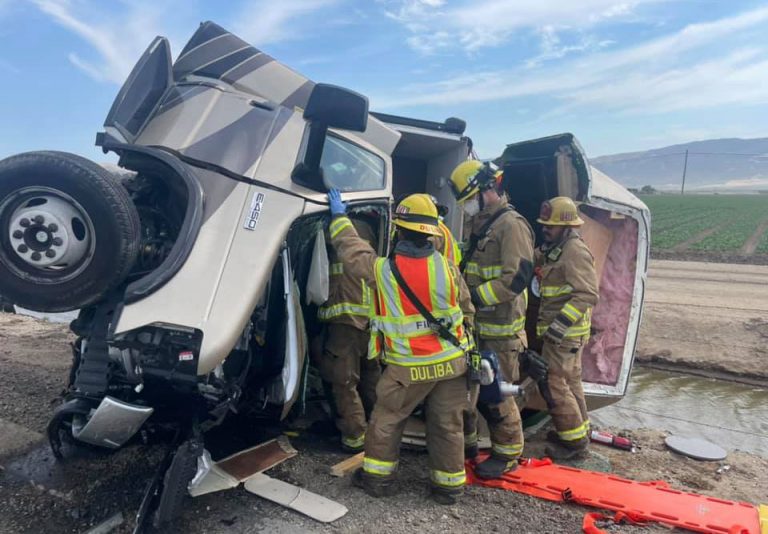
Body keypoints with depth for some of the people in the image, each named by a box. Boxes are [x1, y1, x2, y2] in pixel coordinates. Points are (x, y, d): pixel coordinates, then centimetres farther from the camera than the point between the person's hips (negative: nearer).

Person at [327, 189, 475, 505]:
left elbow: (351, 249, 5)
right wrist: (464, 344, 22)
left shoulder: (382, 269, -13)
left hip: (408, 369, -2)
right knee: (447, 425, 14)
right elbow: (467, 310, 5)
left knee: (386, 421, 17)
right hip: (451, 362, 3)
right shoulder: (446, 267, -7)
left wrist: (339, 215, 20)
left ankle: (378, 477, 28)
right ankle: (448, 486, 26)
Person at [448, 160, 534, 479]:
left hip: (500, 330, -9)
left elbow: (517, 278, -23)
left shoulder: (511, 225, -13)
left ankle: (508, 454, 19)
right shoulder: (479, 226, 16)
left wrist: (475, 296, -23)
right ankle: (465, 443, 33)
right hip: (473, 325, 9)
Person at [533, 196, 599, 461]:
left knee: (554, 382, -6)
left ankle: (575, 440, 7)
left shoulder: (575, 251, -18)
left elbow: (587, 295, -24)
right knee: (569, 380, 19)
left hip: (566, 331, -10)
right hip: (557, 329, 10)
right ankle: (579, 429, 34)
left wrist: (561, 324, -28)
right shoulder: (553, 249, 13)